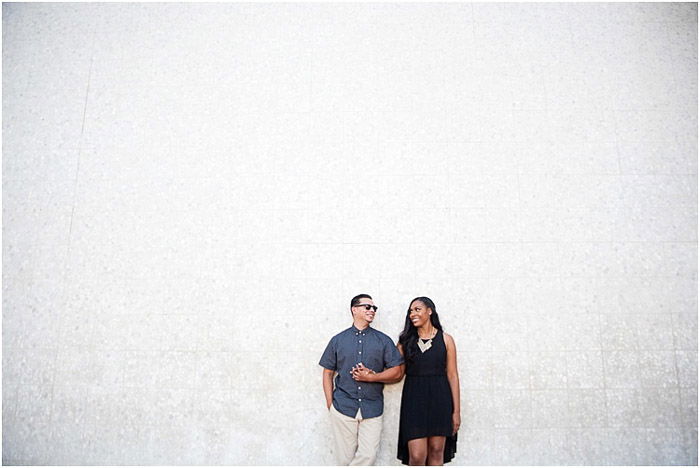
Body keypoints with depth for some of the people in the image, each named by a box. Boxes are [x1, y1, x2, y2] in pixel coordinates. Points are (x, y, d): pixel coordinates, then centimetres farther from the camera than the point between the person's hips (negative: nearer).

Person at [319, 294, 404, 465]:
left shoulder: (383, 340, 8)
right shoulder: (338, 340, 9)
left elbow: (397, 372, 5)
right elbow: (328, 373, 11)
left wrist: (372, 376, -10)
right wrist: (330, 403, 3)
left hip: (372, 408, 0)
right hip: (343, 406, 0)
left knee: (368, 456, -5)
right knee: (345, 458, 4)